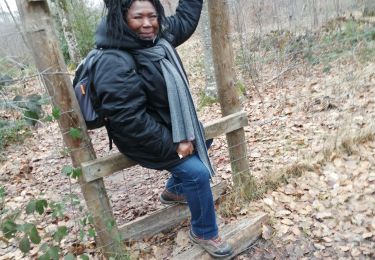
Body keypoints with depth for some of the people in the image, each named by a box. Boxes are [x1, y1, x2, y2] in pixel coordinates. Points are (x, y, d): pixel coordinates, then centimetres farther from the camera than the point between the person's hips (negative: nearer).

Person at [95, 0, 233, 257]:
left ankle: (174, 190, 44)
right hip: (144, 138, -9)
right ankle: (204, 233, 11)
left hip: (169, 125, 10)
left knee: (200, 144, 23)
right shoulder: (115, 66, -30)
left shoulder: (157, 37, -4)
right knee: (197, 171, -15)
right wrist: (172, 145, -25)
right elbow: (130, 121, -32)